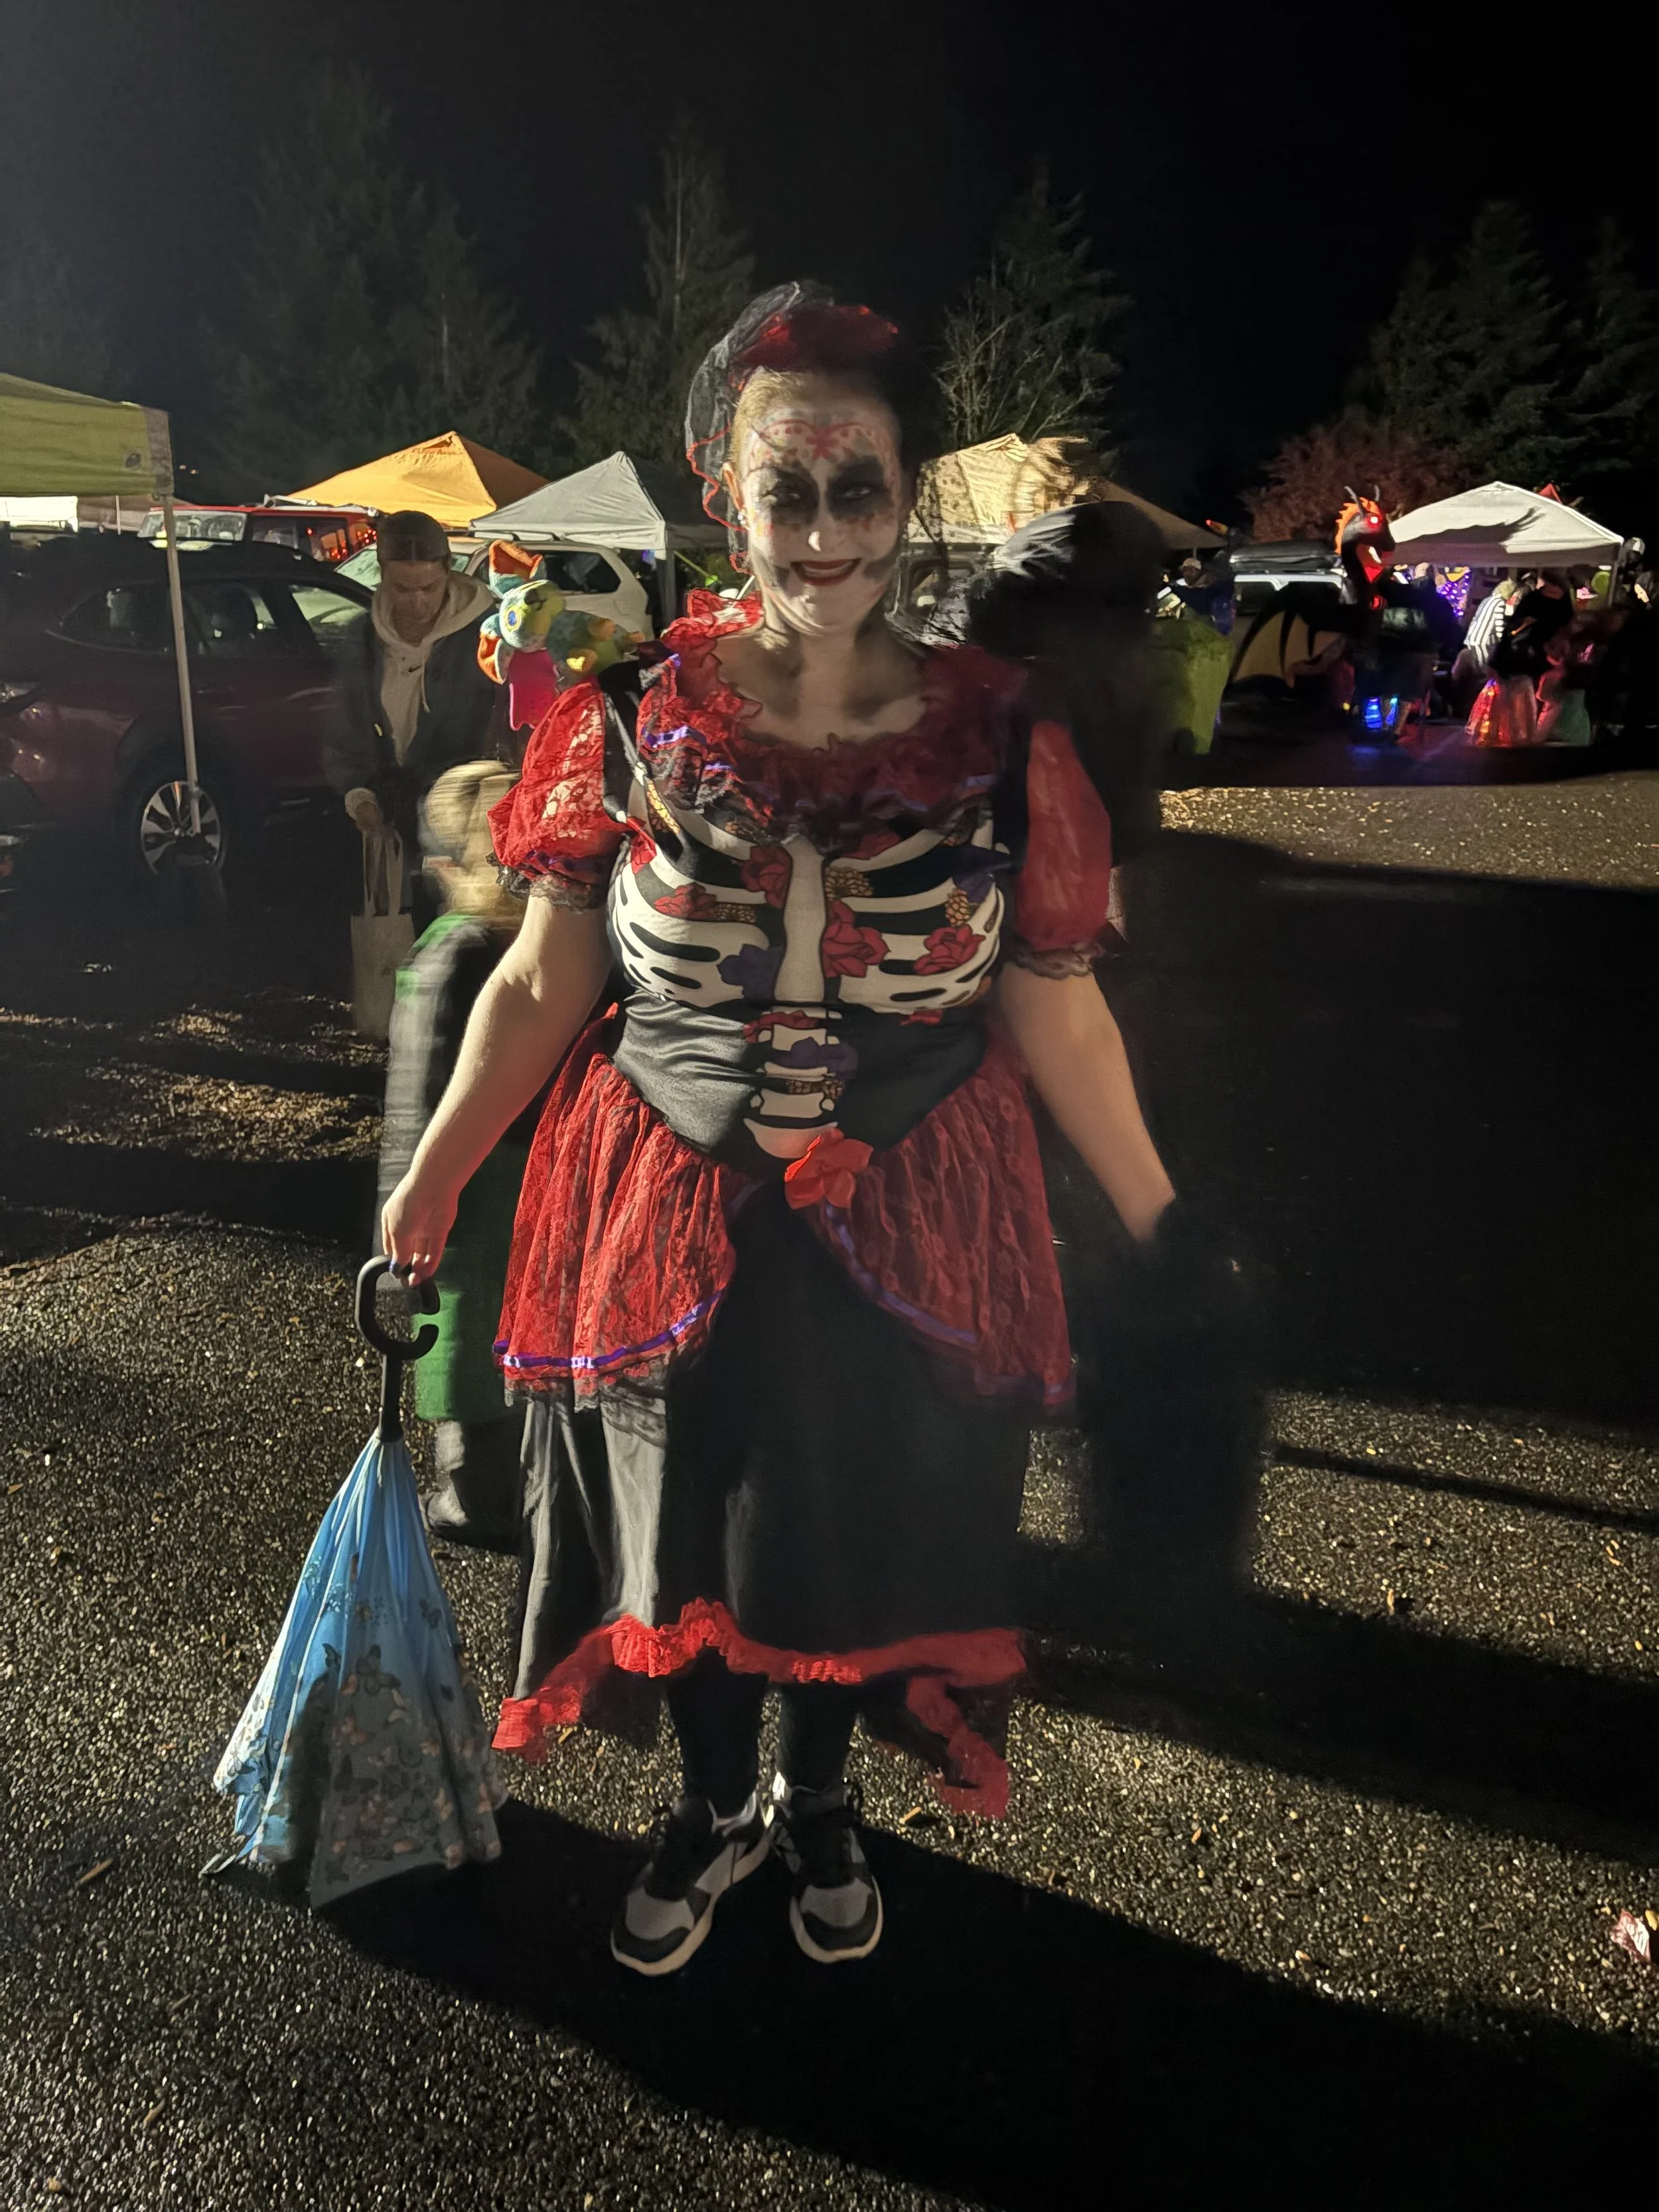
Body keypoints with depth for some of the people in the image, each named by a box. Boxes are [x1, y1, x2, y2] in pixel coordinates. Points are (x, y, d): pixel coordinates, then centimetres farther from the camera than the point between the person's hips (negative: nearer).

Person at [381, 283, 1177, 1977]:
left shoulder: (996, 740, -10)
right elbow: (544, 979, -3)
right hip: (667, 1212, 0)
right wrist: (431, 1178, -2)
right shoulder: (633, 721, -9)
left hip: (907, 1224, 0)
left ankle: (816, 1800, 49)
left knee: (860, 1528, 18)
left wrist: (1157, 1222, -3)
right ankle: (715, 1805, 49)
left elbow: (1057, 1011, -5)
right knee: (685, 1530, 18)